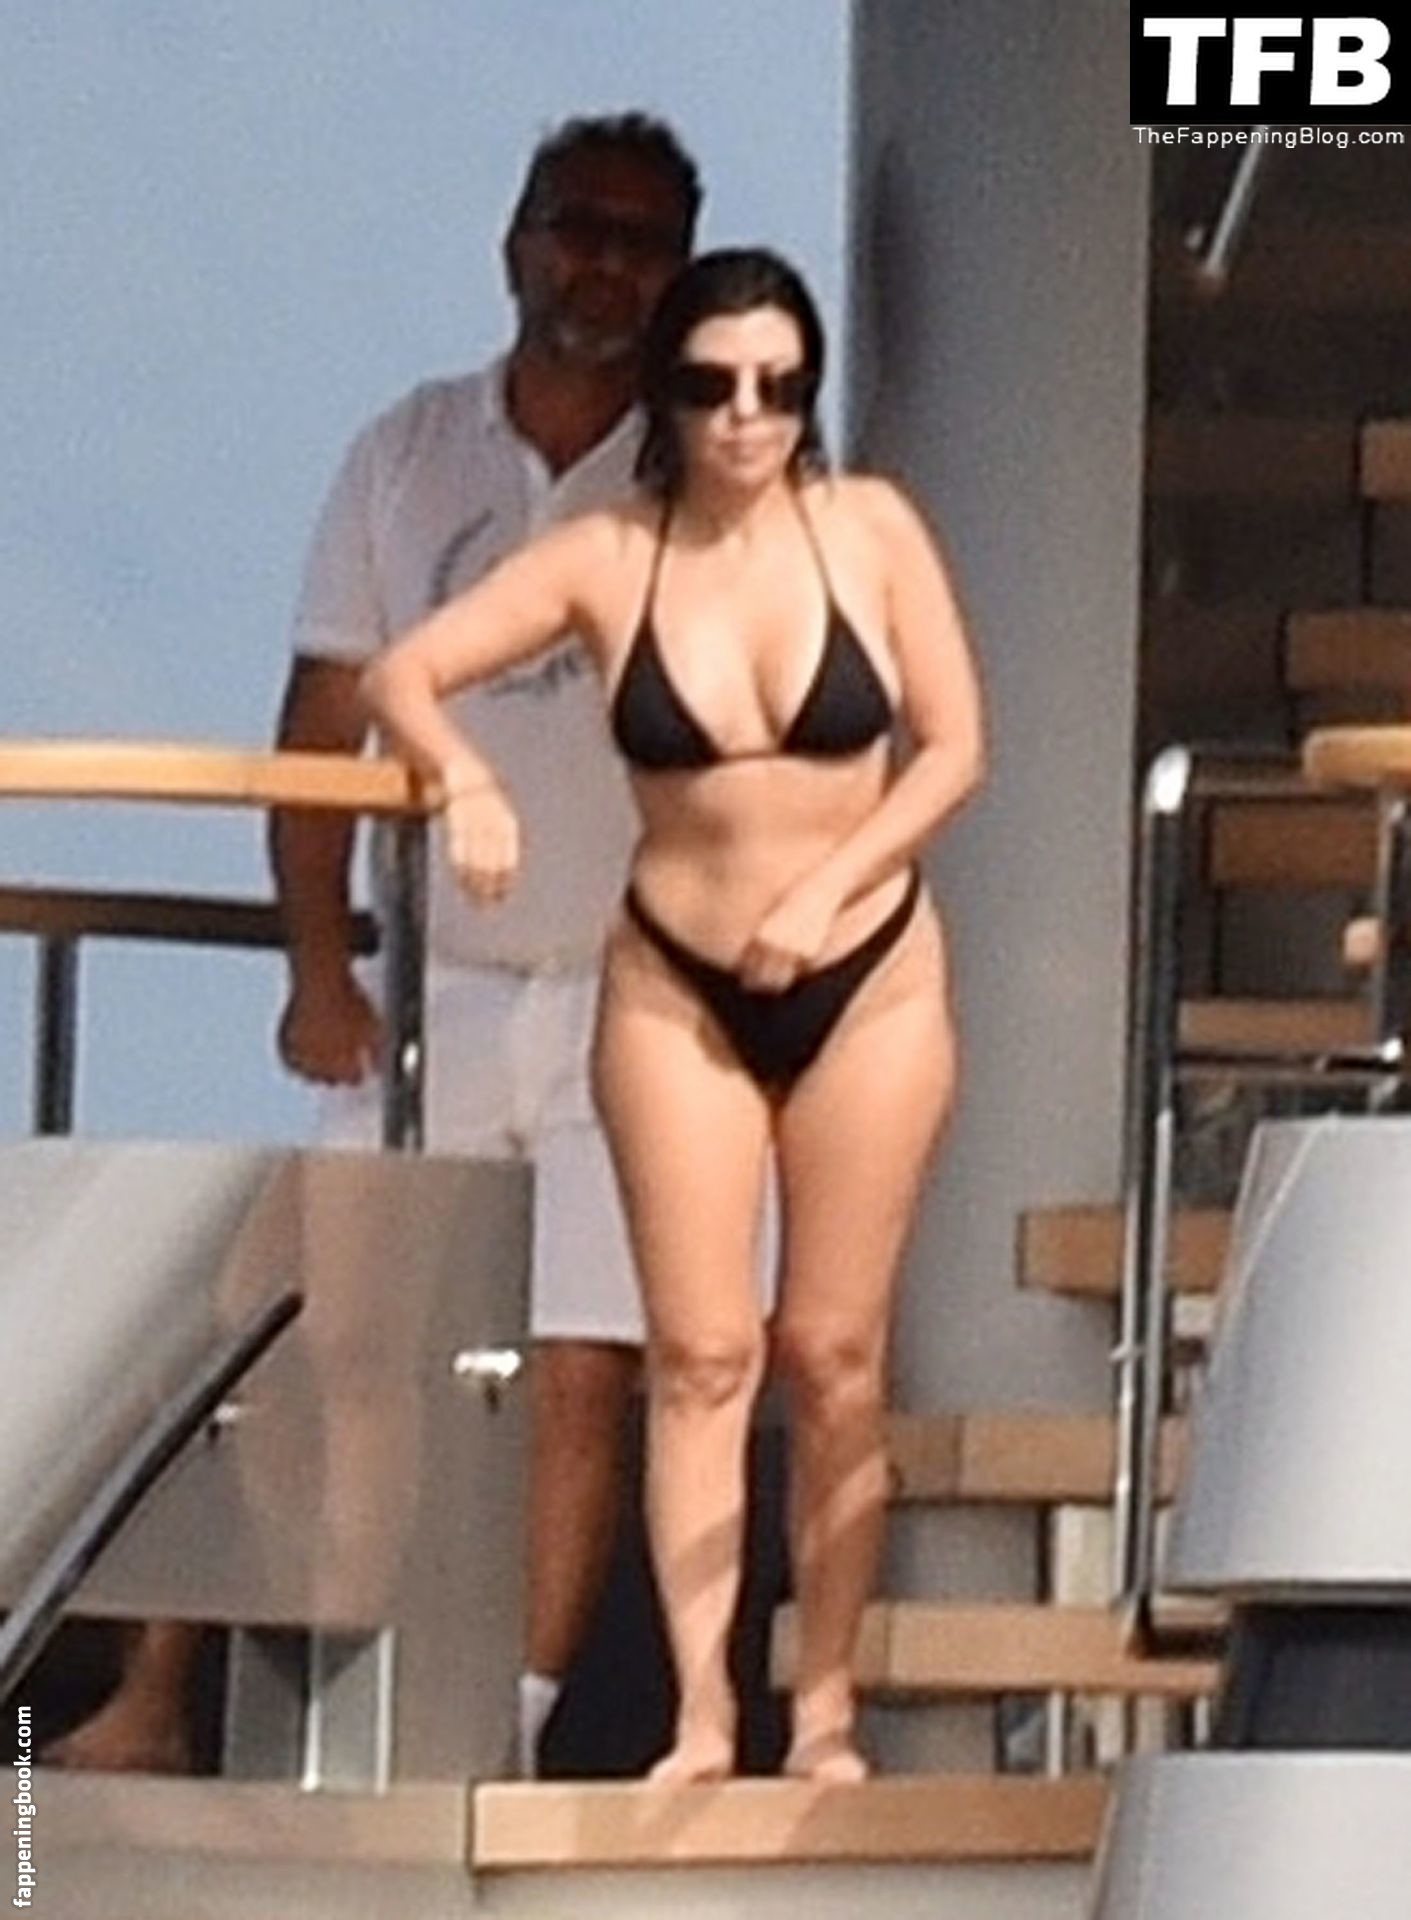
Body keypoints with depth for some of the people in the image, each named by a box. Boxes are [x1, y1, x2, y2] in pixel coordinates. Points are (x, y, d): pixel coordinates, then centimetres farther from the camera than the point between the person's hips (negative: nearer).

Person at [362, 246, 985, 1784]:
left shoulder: (869, 530, -6)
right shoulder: (608, 559, -6)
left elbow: (951, 747, -3)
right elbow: (401, 675, -6)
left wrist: (829, 889, -15)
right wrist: (464, 780, -26)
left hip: (867, 978, 0)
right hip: (677, 988, 0)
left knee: (833, 1352, 4)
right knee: (700, 1350, -3)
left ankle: (825, 1703, 11)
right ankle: (700, 1713, -3)